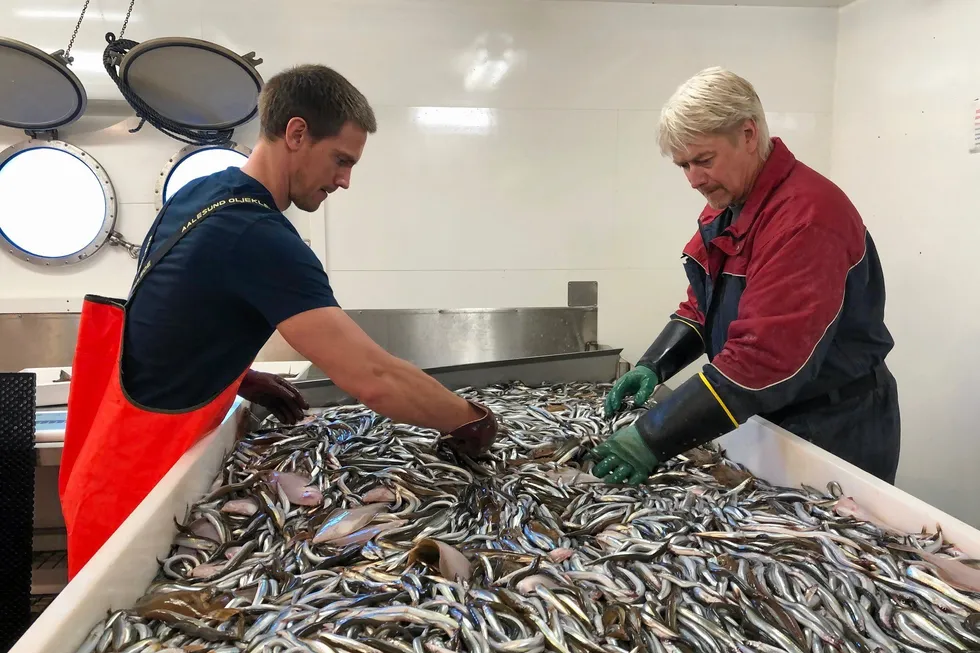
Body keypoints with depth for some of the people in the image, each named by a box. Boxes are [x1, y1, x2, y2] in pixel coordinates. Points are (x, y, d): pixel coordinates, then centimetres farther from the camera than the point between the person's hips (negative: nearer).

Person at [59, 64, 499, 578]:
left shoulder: (198, 193, 2)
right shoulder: (260, 238, -28)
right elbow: (374, 380, -33)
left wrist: (242, 380, 3)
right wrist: (471, 419, -18)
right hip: (139, 481, -9)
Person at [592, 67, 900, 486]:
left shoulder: (806, 216, -26)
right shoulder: (726, 203, 4)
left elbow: (765, 358, -32)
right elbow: (700, 307, 12)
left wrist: (655, 438, -33)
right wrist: (653, 366, -6)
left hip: (833, 434, -8)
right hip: (763, 419, 8)